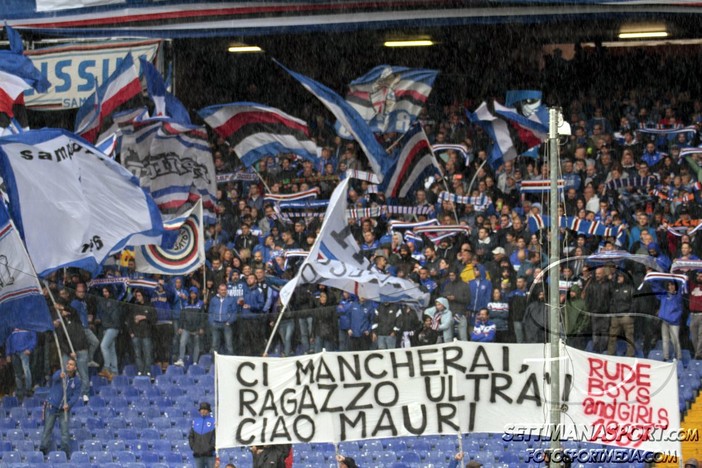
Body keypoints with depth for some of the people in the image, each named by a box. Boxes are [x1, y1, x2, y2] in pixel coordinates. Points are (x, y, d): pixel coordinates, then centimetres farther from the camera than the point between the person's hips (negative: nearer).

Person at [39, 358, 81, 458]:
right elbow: (54, 377, -31)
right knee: (47, 430, 1)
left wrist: (69, 404, -23)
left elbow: (76, 395, -4)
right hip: (52, 406, -1)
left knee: (65, 431, -3)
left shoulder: (76, 380, -1)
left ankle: (66, 453, 4)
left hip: (64, 409, 1)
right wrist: (60, 376, -56)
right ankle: (43, 452, 7)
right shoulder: (60, 373, -8)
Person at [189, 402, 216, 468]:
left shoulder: (213, 421, 1)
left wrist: (211, 447, -13)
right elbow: (190, 436, 14)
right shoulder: (195, 421, 13)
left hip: (210, 454, -4)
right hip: (198, 454, 4)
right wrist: (193, 447, 2)